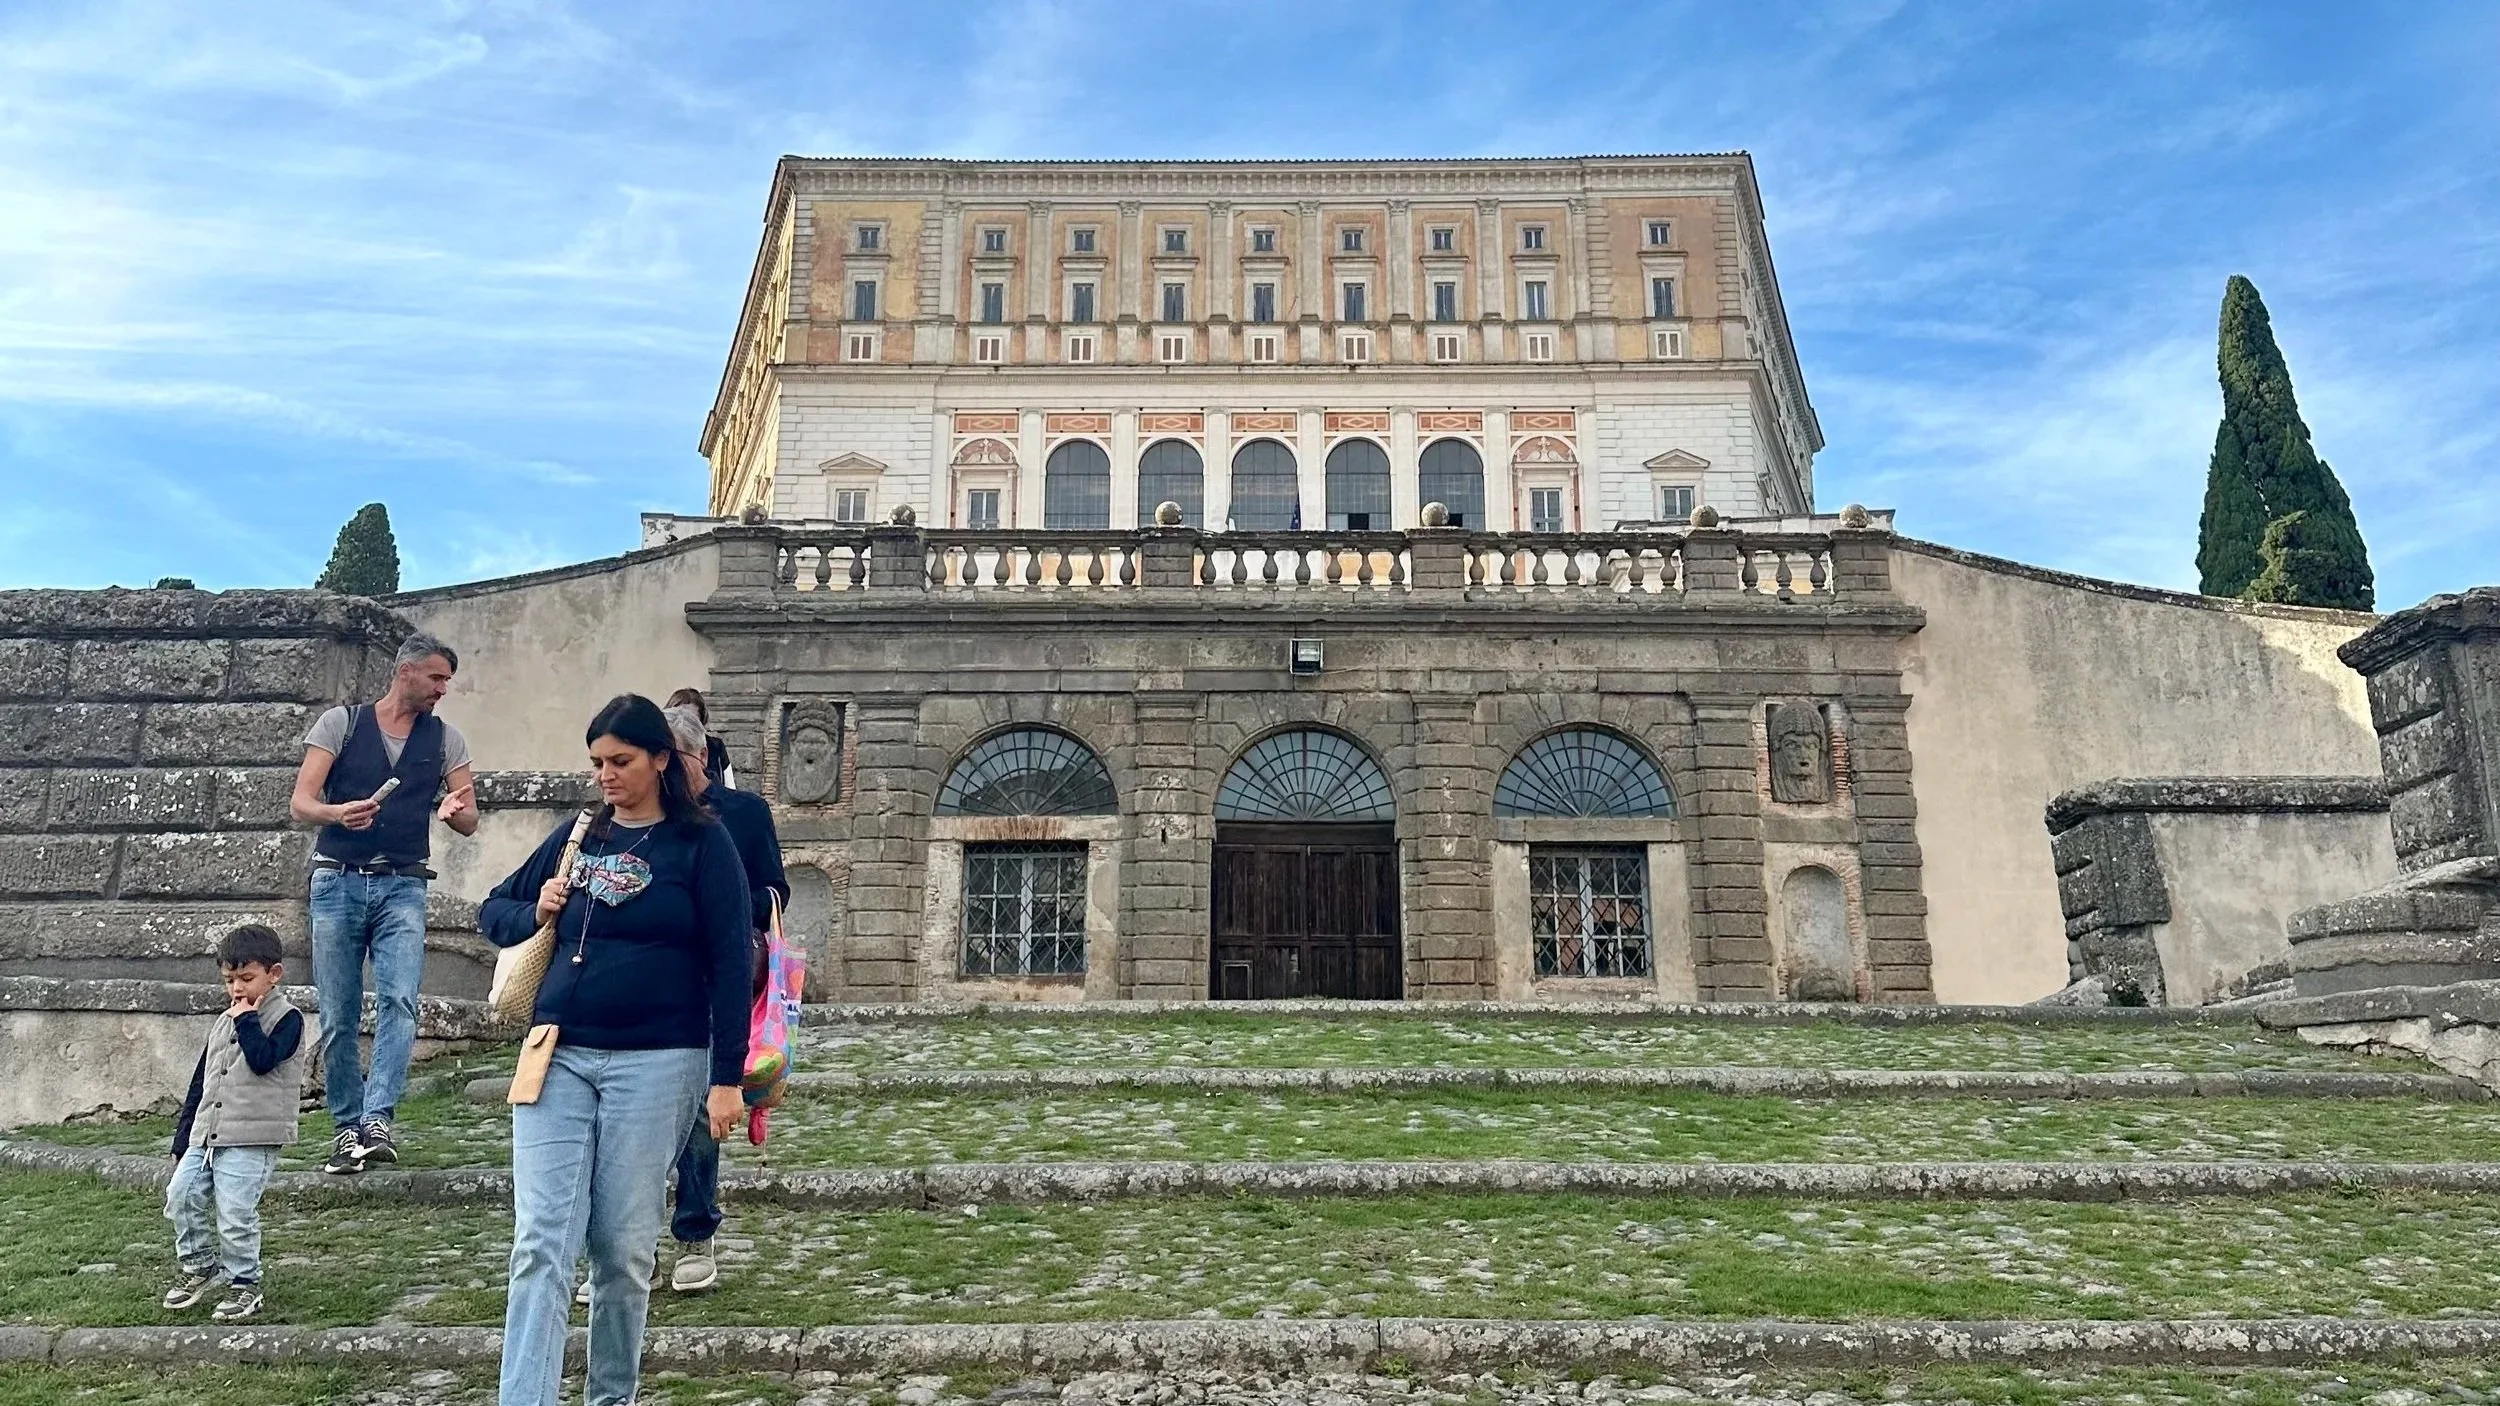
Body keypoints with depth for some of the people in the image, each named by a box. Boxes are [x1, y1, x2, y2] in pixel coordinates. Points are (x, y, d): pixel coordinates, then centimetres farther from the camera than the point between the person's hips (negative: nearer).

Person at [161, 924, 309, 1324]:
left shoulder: (286, 1018, -4)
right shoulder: (224, 1022, 17)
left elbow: (263, 1060, -22)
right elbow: (200, 1082, 21)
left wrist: (247, 1020, -11)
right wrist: (182, 1138, 20)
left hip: (251, 1139, -8)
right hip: (206, 1133, 8)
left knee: (235, 1213, -8)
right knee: (181, 1195, 2)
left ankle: (244, 1285, 7)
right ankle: (199, 1264, 23)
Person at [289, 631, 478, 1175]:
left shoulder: (445, 739, 9)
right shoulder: (340, 722, 4)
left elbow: (469, 823, 8)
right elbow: (300, 804, -3)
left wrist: (453, 810, -16)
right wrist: (338, 813, -26)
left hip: (403, 888, 1)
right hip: (338, 882, -1)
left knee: (399, 1000, -18)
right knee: (338, 1016, 3)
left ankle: (377, 1119, -21)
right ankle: (346, 1128, 14)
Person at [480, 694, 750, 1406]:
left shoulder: (702, 843, -2)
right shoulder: (577, 834, 11)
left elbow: (731, 964, -5)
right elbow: (493, 911, 22)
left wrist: (727, 1078, -10)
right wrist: (536, 914, -1)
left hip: (657, 1065, -3)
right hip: (558, 1058, 4)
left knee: (625, 1250, 6)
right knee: (539, 1245, -4)